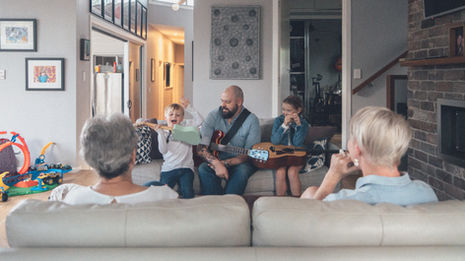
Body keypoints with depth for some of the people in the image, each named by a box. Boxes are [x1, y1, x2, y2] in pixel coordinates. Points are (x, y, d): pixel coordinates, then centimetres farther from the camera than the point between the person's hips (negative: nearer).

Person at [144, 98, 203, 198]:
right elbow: (163, 150, -5)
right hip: (169, 169, 1)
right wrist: (160, 133, -14)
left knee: (188, 193, -19)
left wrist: (189, 107, -7)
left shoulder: (185, 126, 12)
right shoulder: (164, 133, 9)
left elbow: (199, 120, -2)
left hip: (185, 167, 0)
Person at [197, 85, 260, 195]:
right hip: (215, 160, 2)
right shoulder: (213, 116, -3)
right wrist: (217, 163, -30)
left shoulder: (251, 120, -9)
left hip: (239, 162, -2)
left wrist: (225, 163, -25)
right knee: (203, 169, -28)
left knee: (242, 170, -35)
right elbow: (200, 148, -12)